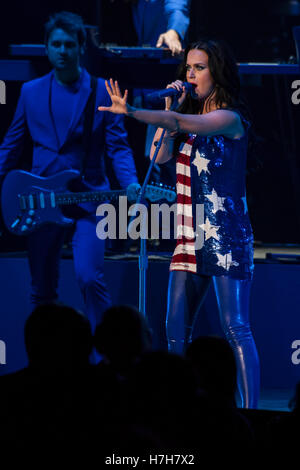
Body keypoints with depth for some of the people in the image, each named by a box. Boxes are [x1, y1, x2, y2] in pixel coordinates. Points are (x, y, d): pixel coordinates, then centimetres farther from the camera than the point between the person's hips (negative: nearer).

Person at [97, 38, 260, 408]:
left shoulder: (230, 119, -7)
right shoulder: (190, 117, 17)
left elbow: (181, 123, -23)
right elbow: (160, 156, 6)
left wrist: (131, 112, -32)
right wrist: (170, 107, 2)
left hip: (226, 234, -8)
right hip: (190, 234, 8)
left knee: (235, 328, -12)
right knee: (176, 329, 5)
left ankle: (250, 408, -13)